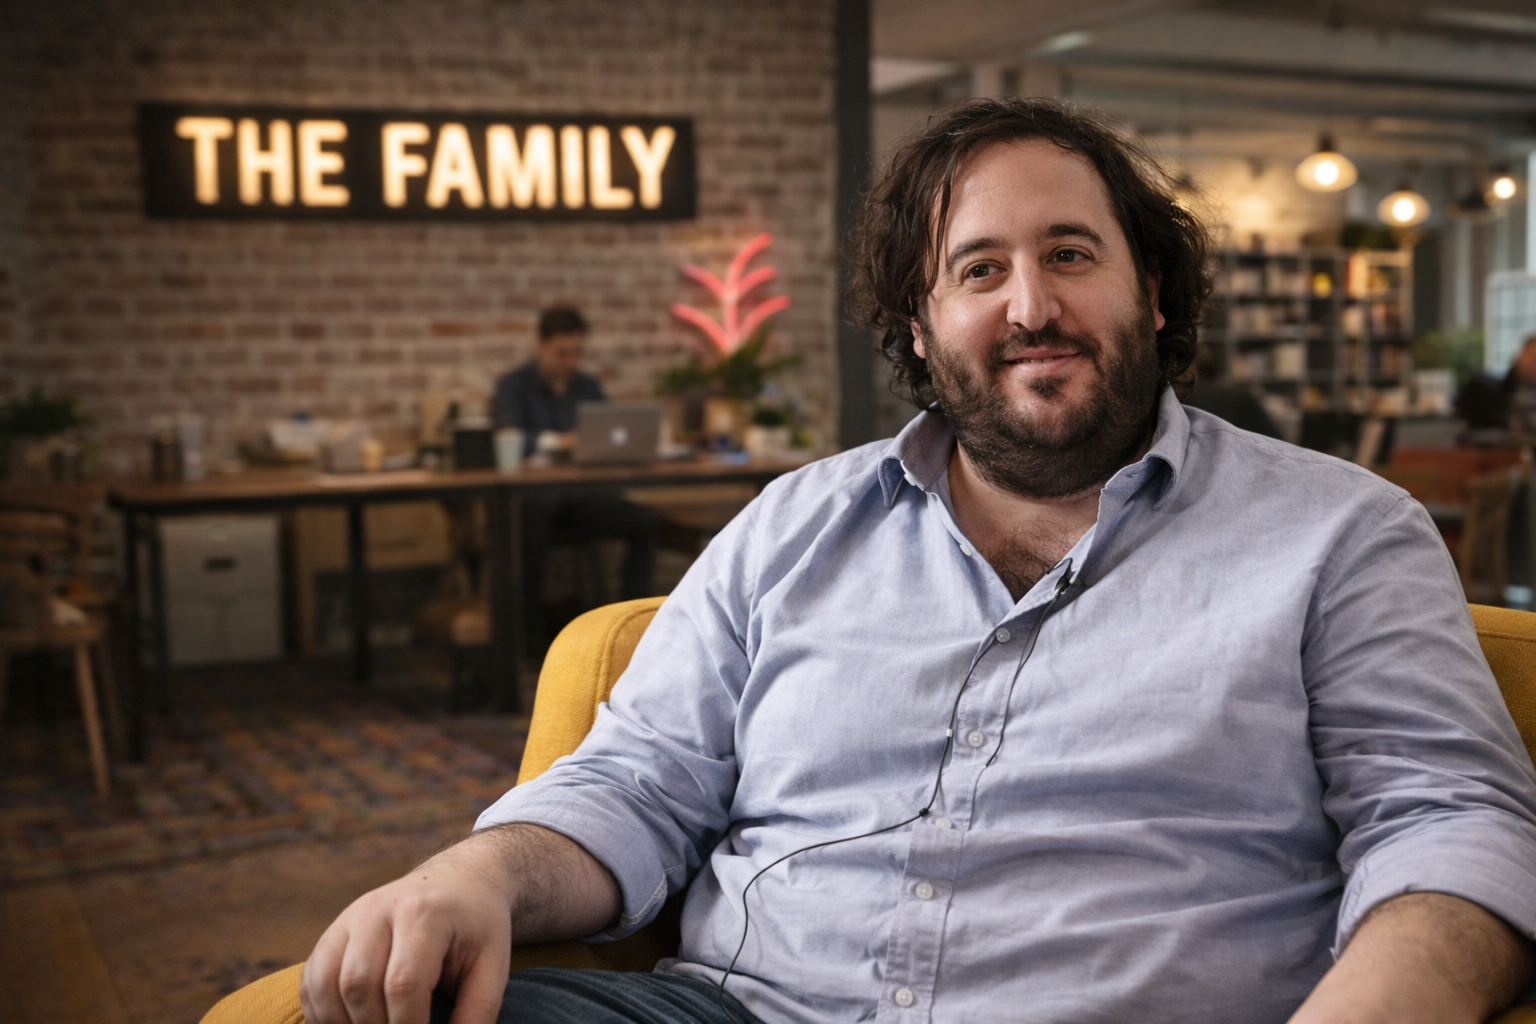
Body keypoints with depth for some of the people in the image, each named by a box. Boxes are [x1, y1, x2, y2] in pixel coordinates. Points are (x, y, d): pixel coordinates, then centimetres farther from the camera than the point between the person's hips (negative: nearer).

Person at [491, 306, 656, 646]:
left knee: (645, 521, -21)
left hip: (582, 493, 5)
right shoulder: (513, 385, 0)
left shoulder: (588, 386, 17)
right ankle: (531, 630, -27)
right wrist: (556, 441, -37)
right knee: (530, 526, -40)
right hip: (531, 495, -4)